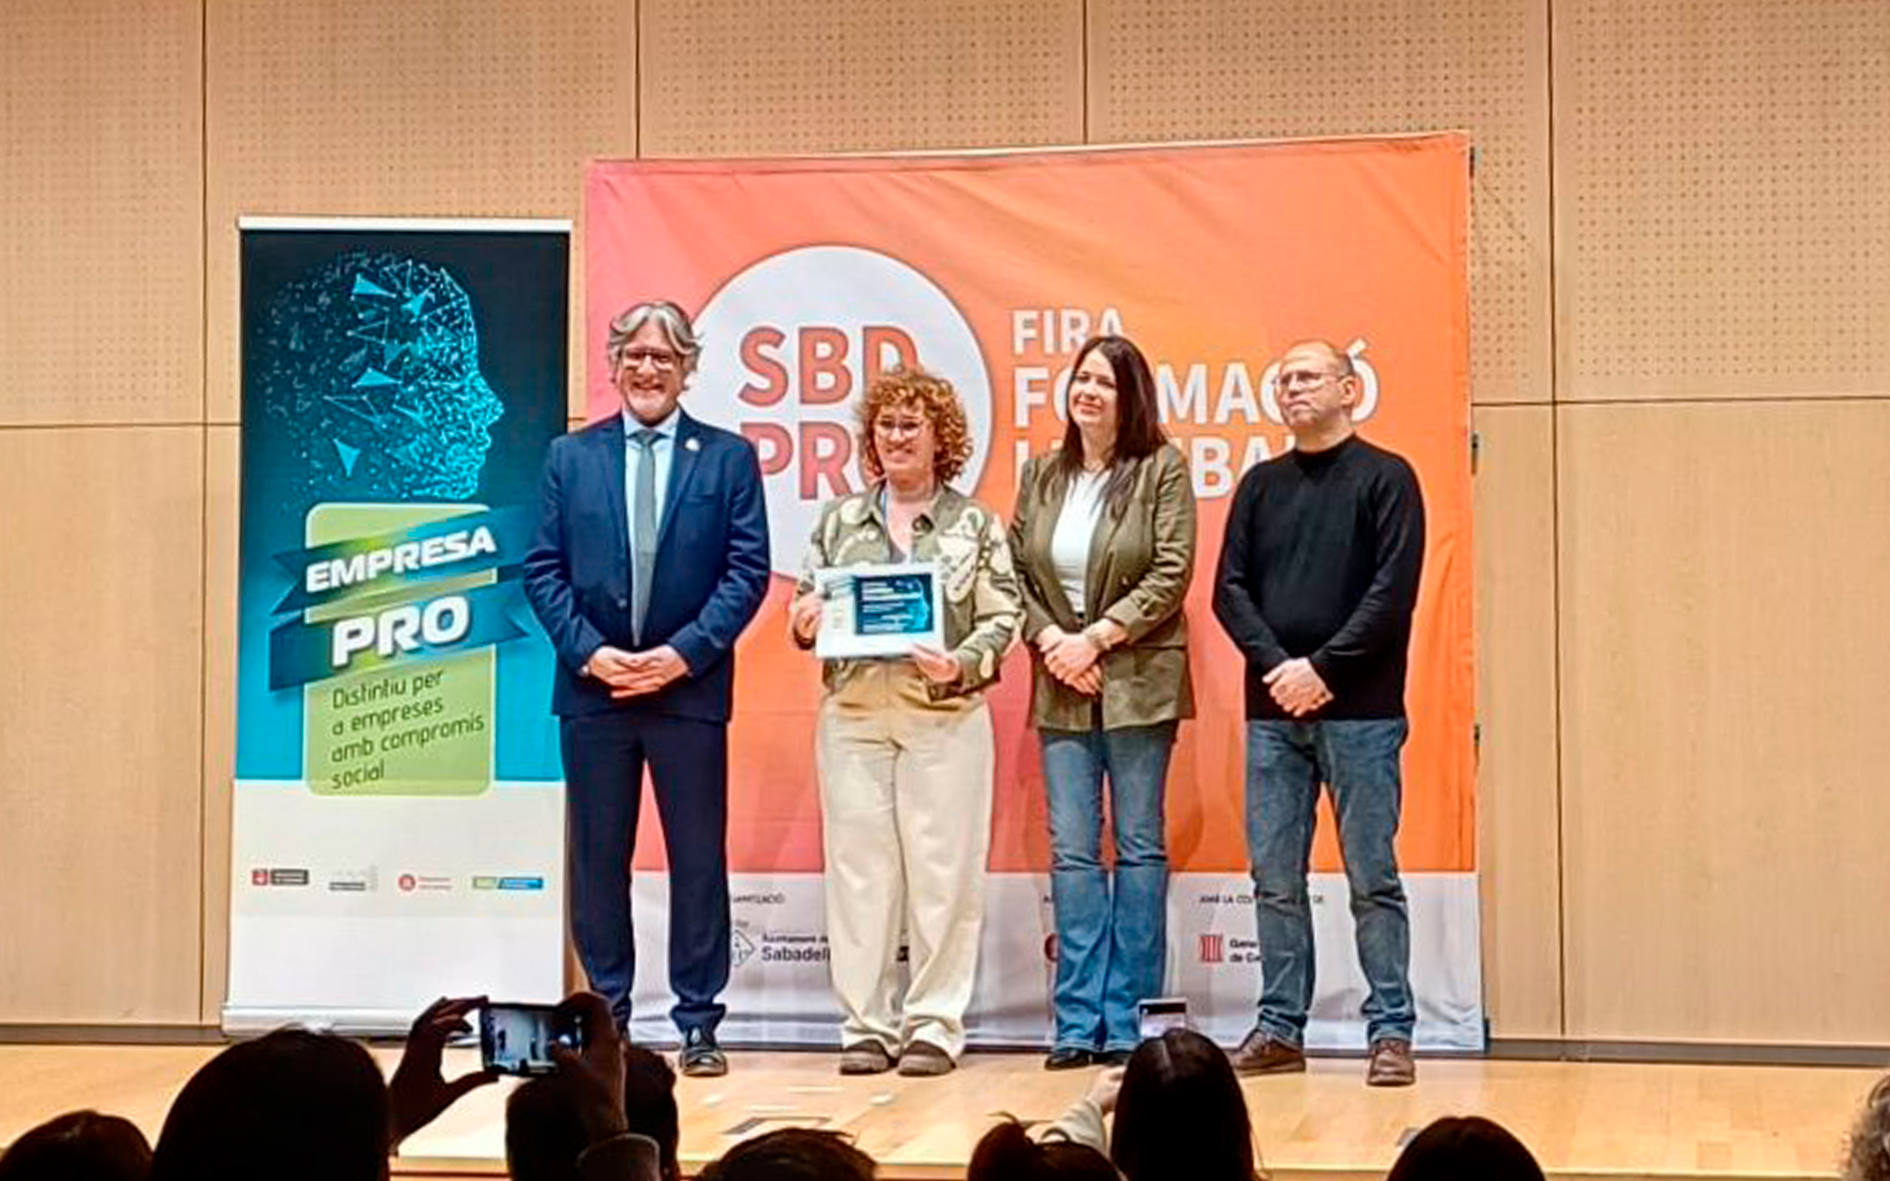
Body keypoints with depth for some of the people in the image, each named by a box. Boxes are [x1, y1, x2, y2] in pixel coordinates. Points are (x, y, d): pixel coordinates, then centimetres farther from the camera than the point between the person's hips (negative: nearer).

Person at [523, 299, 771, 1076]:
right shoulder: (571, 457, 9)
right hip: (592, 689, 2)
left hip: (689, 688, -2)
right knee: (597, 859, 6)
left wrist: (685, 652, -11)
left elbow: (748, 570, -1)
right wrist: (588, 651, -8)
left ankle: (698, 1025, 9)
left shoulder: (728, 457, 4)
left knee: (698, 859, 2)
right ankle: (605, 1020, 15)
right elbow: (543, 569, 6)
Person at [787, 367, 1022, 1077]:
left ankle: (934, 1024, 6)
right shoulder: (840, 520, 13)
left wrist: (961, 663, -16)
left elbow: (1004, 619, 1)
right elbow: (806, 608, 15)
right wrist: (805, 620, -7)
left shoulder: (976, 525, 6)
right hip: (853, 716, 2)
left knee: (942, 871, -2)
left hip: (945, 718, -2)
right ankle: (867, 1024, 8)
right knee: (858, 870, 1)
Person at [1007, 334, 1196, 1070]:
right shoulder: (1041, 474, 11)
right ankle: (1077, 1022, 6)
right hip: (1060, 685, 4)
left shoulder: (1162, 469, -2)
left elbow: (1170, 574, -8)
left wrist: (1096, 637, -14)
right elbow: (1016, 572, 9)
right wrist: (1049, 639, -8)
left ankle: (1124, 1020, 6)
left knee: (1139, 846, 1)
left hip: (1138, 683, -4)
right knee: (1071, 851, 3)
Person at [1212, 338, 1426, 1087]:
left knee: (1372, 879, -2)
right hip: (1272, 713, 4)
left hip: (1360, 712, -4)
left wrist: (1322, 668, -14)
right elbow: (1229, 588, 8)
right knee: (1275, 880, 5)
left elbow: (1392, 592, -8)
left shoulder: (1385, 479, 1)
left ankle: (1391, 1031, 3)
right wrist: (1275, 665, -8)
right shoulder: (1261, 485, 14)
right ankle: (1280, 1029, 11)